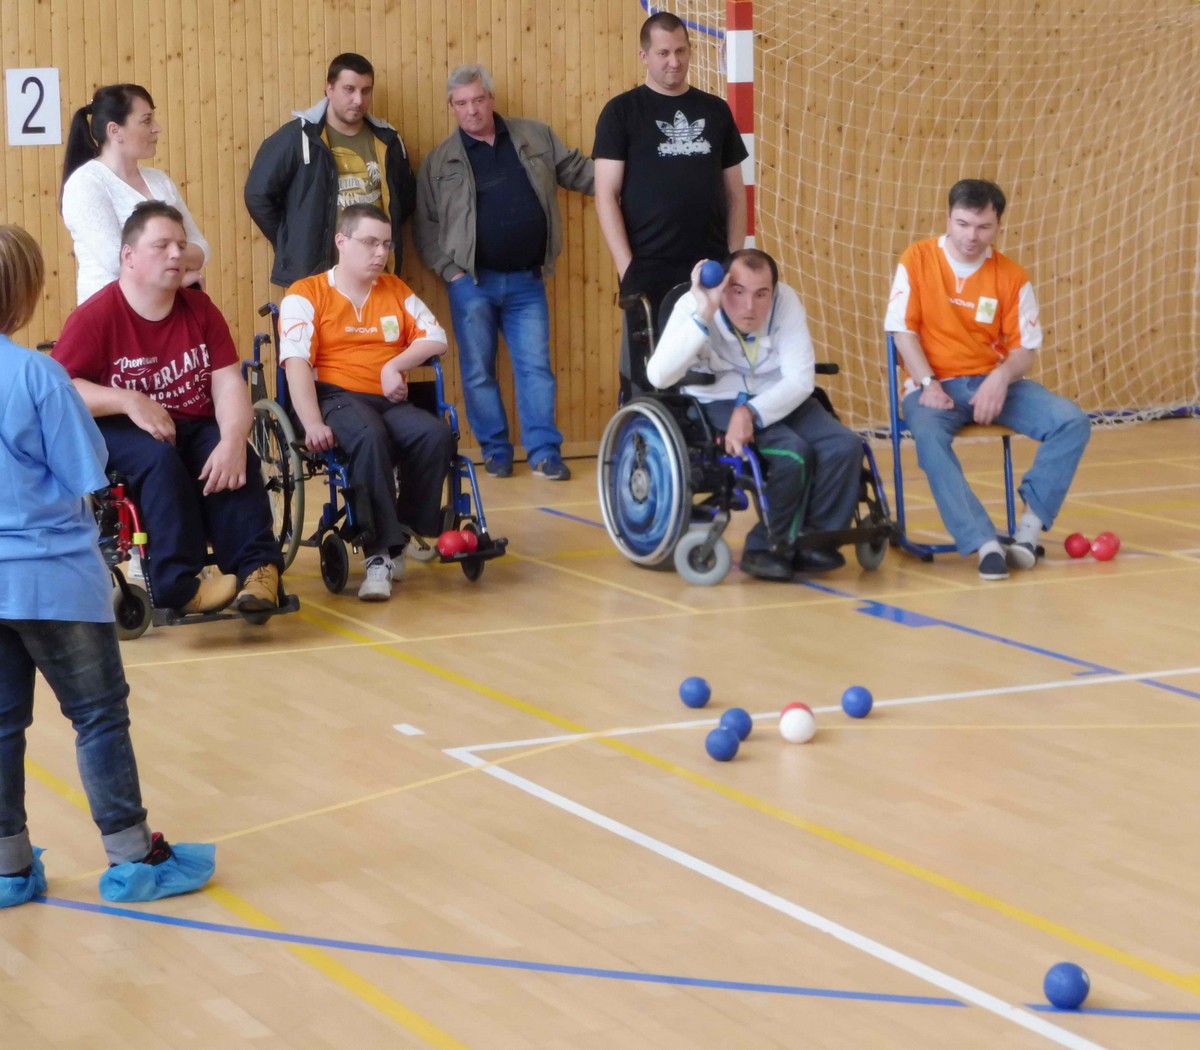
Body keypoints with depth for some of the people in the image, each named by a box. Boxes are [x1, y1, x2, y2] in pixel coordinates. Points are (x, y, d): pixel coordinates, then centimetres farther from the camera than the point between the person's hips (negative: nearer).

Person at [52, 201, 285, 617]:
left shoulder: (200, 309, 3)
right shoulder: (96, 316, -11)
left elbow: (228, 384, -5)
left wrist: (233, 441, -25)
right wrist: (129, 401, -28)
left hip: (195, 427, 4)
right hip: (120, 432, -4)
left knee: (236, 459, -27)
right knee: (159, 456, -35)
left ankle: (256, 567, -32)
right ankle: (180, 581, -39)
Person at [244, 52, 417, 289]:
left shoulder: (386, 140, 8)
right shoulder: (297, 137, -7)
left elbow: (406, 196, 23)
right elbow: (259, 195, -4)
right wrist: (292, 246, -1)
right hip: (312, 275, -5)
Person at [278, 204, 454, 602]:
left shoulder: (395, 290, 19)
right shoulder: (306, 295, 4)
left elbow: (436, 338, 14)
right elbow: (296, 362, -9)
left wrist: (395, 365, -6)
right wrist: (312, 424, -24)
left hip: (391, 401, 5)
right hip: (338, 398, -5)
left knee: (437, 434, -27)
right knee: (370, 435, -38)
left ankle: (403, 532, -11)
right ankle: (379, 554, -36)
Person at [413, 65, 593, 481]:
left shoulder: (535, 137, 6)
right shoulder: (440, 161, 3)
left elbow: (577, 170, 14)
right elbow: (424, 225, 3)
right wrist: (449, 270, -6)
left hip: (526, 280, 1)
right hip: (472, 282, -1)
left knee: (536, 367, 0)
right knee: (478, 370, 3)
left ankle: (544, 451, 3)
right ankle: (495, 451, 14)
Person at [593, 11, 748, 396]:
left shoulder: (715, 110, 11)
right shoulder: (622, 112, 2)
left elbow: (735, 193, 14)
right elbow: (606, 196, -3)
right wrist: (626, 266, -11)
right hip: (648, 270, -3)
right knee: (642, 371, -3)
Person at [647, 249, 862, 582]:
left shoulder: (786, 302, -13)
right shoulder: (693, 306, -19)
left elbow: (800, 379, -15)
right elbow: (659, 376, -32)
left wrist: (751, 413, -31)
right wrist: (703, 314, -38)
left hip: (779, 401, 4)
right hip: (718, 404, -4)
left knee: (844, 445, -19)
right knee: (793, 451, -29)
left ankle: (812, 541, -3)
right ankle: (770, 545, -8)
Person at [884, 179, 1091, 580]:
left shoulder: (1012, 277, 2)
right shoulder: (917, 259, -2)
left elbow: (1026, 347, 3)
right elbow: (902, 330, -4)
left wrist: (1002, 377, -19)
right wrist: (927, 383, -17)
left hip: (994, 381, 3)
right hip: (937, 384, -3)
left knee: (1073, 422, -20)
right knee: (929, 435, -38)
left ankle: (1029, 526, -19)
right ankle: (984, 543, -43)